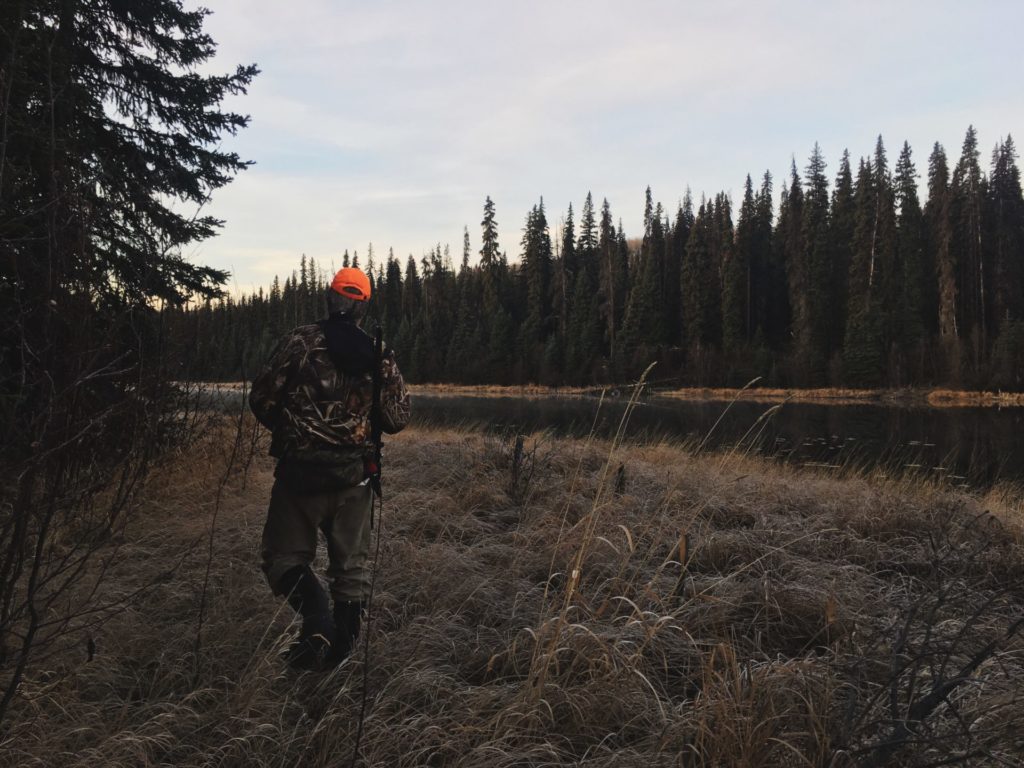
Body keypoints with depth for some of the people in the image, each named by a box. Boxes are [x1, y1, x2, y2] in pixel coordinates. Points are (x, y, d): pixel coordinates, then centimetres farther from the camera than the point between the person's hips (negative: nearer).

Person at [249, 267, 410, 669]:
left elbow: (261, 398, -6)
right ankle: (343, 644, 18)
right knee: (351, 564, 15)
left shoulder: (301, 341, -7)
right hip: (354, 474, 3)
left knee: (284, 556, 9)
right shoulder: (380, 356, 2)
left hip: (300, 471, -3)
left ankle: (318, 624, -13)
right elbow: (396, 419, 6)